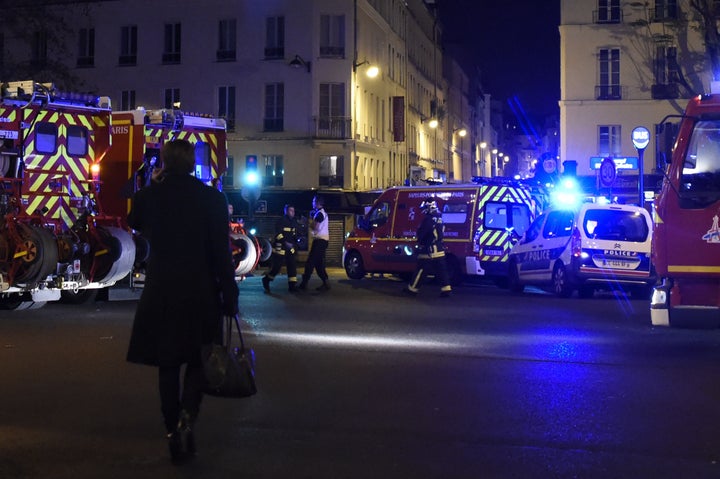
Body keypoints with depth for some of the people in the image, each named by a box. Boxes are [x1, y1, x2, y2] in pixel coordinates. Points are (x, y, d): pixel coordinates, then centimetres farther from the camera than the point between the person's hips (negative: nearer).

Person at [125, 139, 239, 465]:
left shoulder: (148, 196, -3)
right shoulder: (211, 198, -7)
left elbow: (134, 223, 20)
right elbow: (221, 252, -7)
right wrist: (229, 297, -1)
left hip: (160, 293, 1)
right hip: (200, 293, -1)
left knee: (168, 364, 11)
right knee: (198, 359, 11)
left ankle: (174, 435, 13)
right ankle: (186, 417, -12)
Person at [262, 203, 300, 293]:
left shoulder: (294, 222, 11)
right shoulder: (281, 221, -11)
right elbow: (278, 234, -19)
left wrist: (297, 240, -4)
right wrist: (285, 243, -30)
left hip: (290, 248, 7)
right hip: (280, 247, -7)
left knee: (292, 266, -2)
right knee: (277, 267, -4)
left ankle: (292, 285, 1)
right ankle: (266, 280, 18)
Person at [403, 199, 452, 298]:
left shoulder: (428, 219, -18)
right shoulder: (439, 219, 9)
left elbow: (420, 234, -16)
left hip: (429, 252, -7)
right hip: (440, 251, 8)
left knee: (421, 271, 2)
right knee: (441, 271, 7)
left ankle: (412, 289, 11)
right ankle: (446, 289, 3)